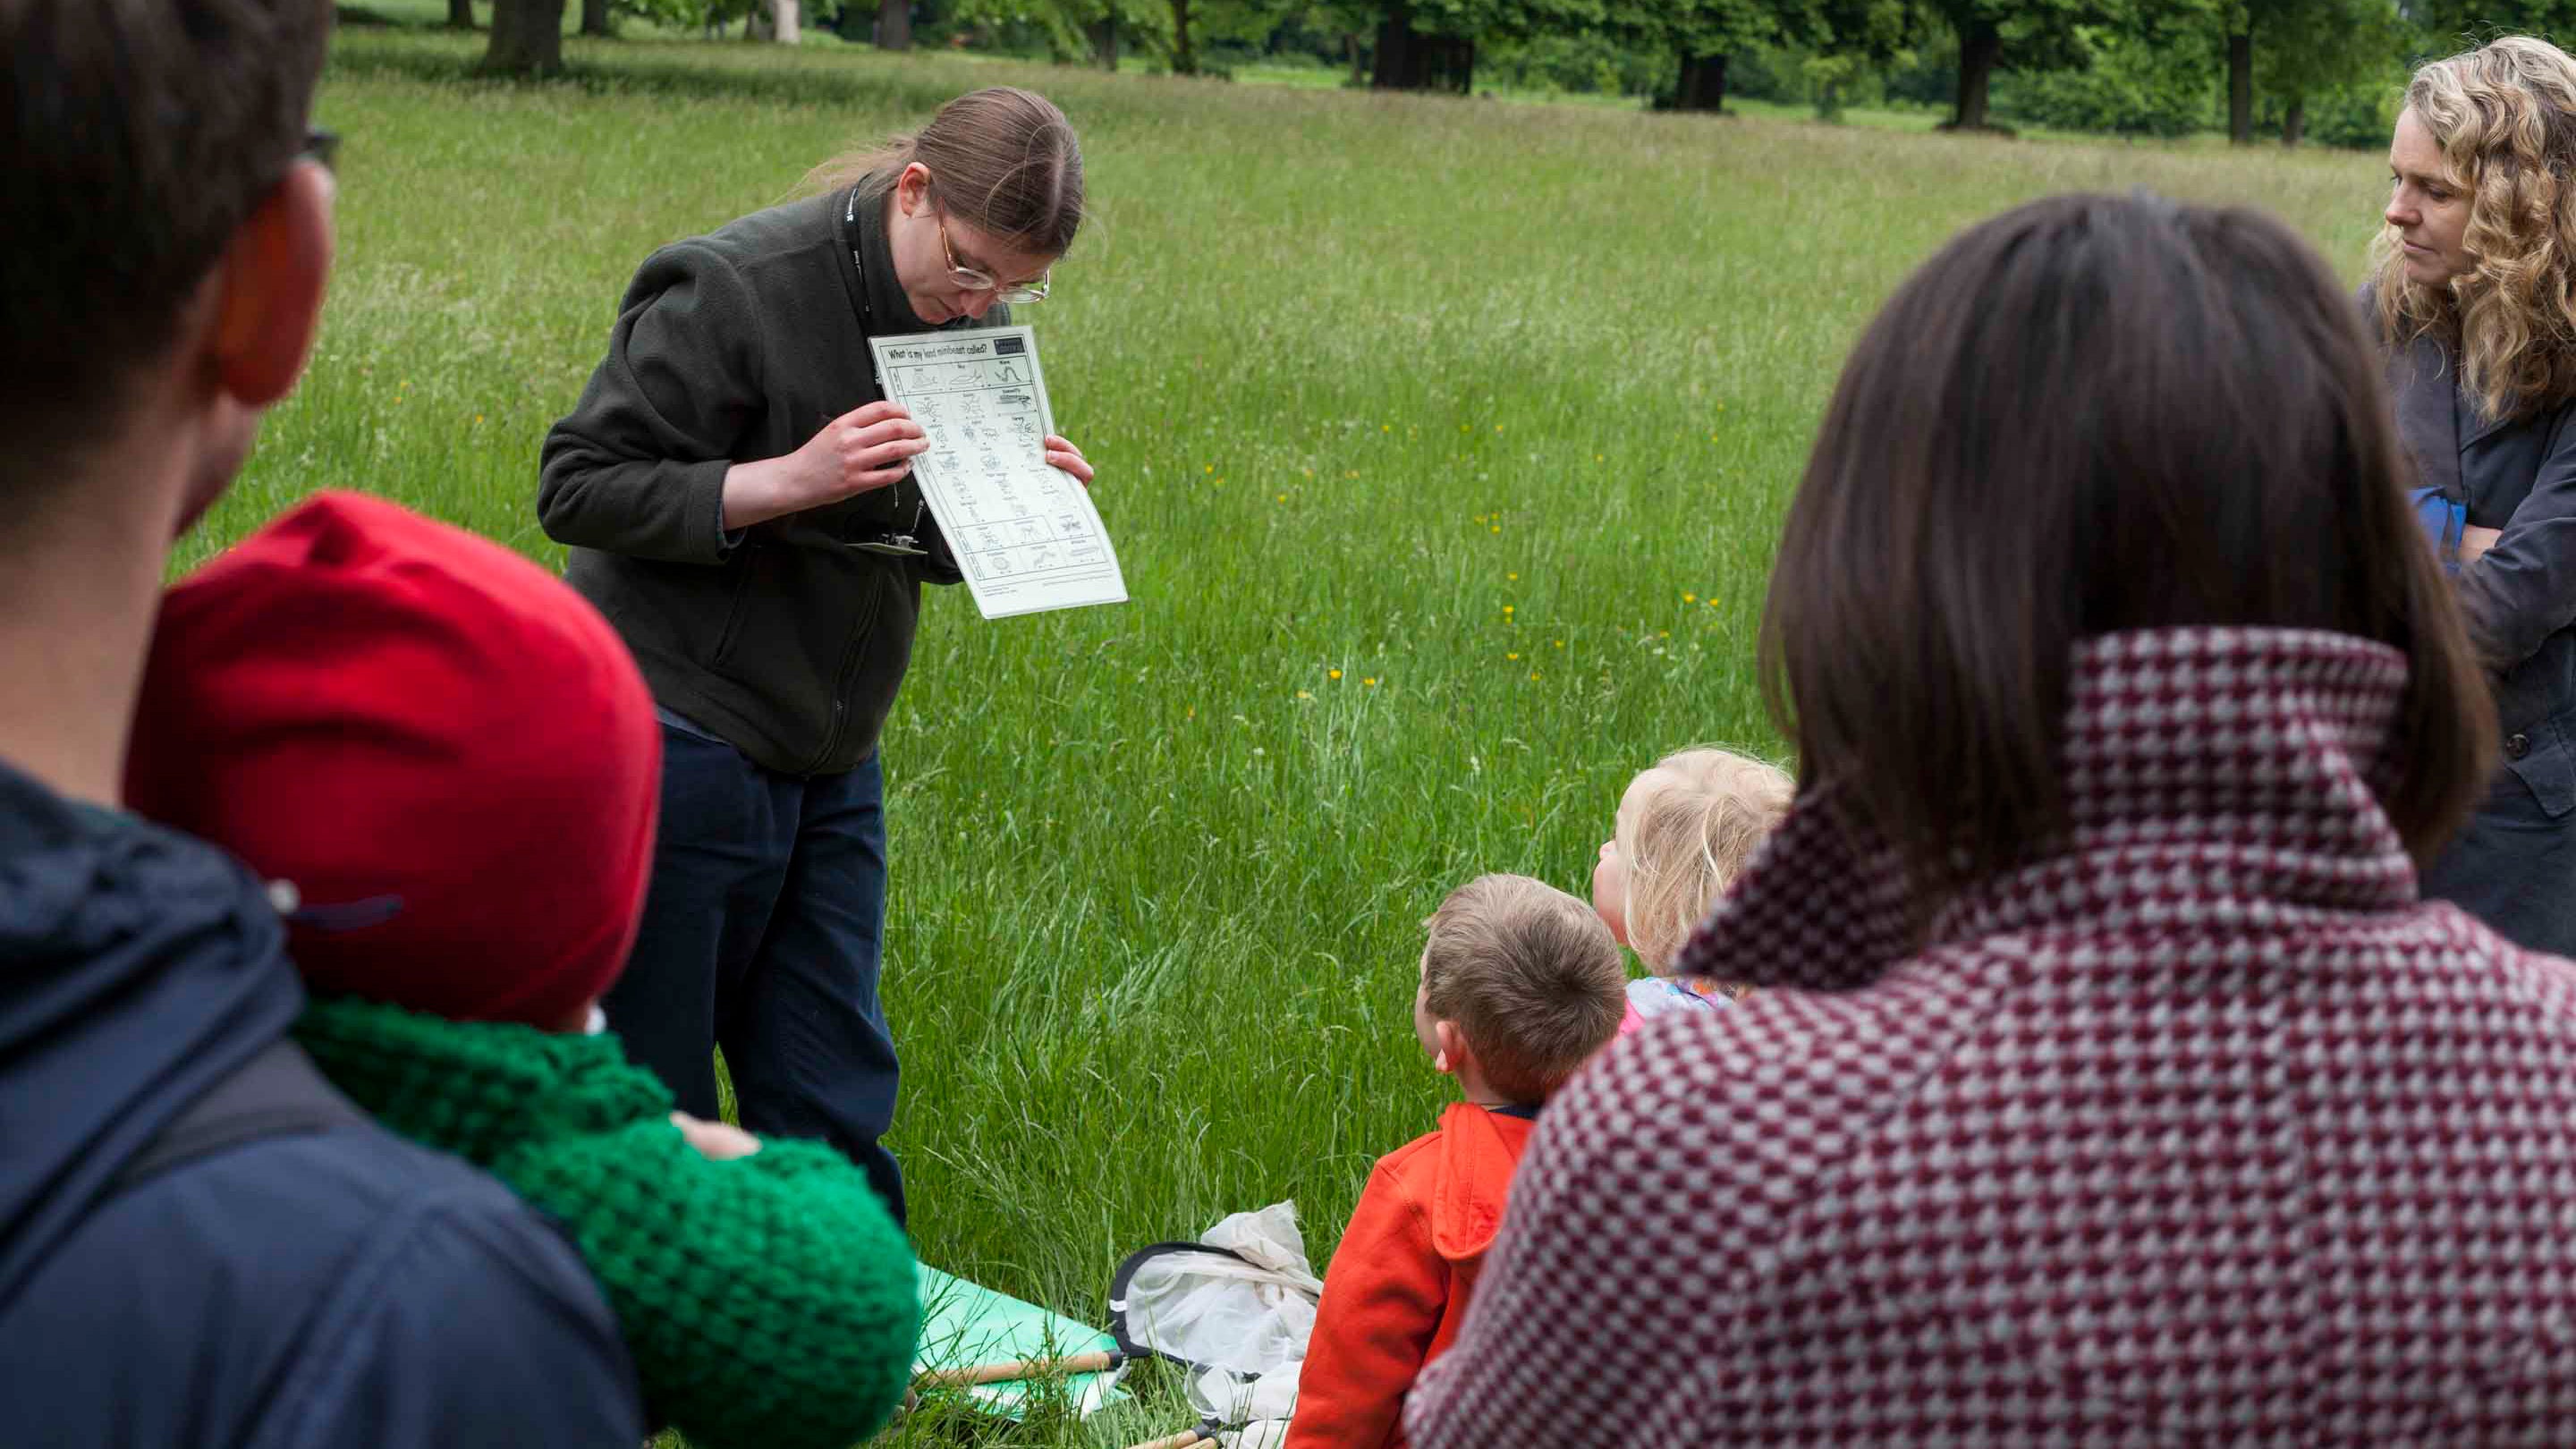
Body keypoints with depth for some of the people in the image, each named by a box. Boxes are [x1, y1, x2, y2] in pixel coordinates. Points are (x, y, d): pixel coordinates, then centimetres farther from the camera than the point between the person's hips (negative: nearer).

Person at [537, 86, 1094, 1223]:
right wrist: (790, 480, -25)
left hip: (830, 759, 6)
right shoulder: (733, 290, -16)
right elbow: (578, 488, -16)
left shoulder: (970, 323, 6)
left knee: (831, 1104, 9)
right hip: (682, 743, -6)